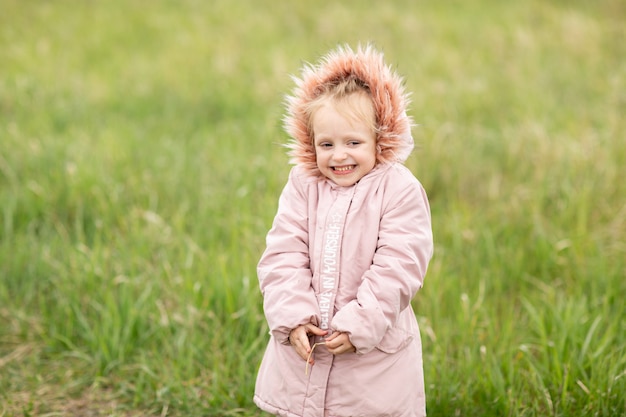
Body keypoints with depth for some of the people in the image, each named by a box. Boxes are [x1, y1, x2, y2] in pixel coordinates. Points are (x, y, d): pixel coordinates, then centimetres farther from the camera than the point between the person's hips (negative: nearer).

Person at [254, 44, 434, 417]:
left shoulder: (400, 190, -9)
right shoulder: (302, 186, 2)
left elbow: (397, 266, -14)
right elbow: (283, 257, -1)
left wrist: (360, 324, -19)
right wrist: (292, 316, -14)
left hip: (375, 352, -3)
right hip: (303, 345, 3)